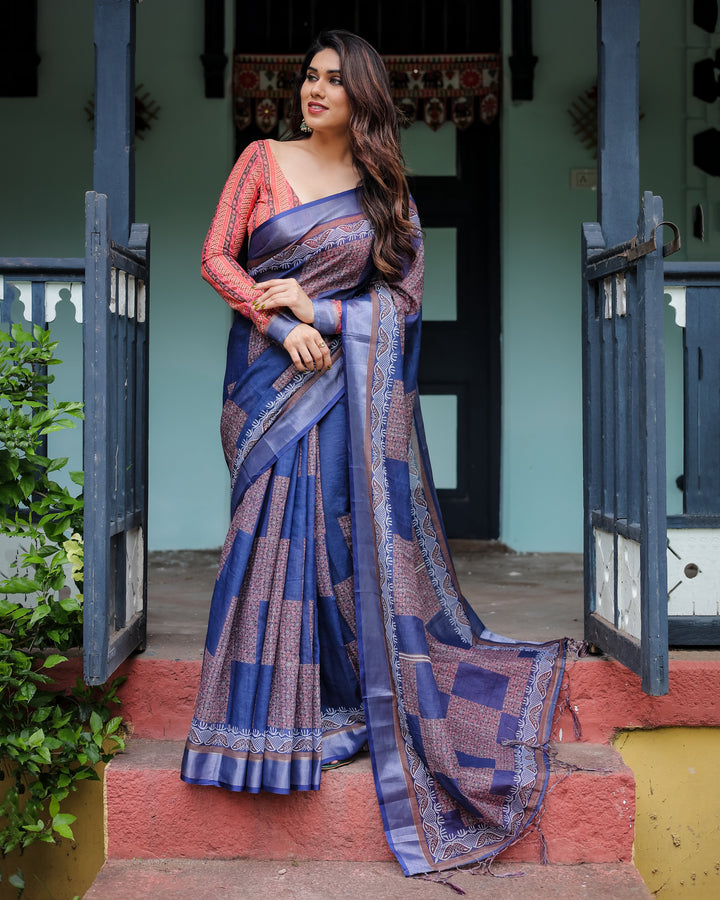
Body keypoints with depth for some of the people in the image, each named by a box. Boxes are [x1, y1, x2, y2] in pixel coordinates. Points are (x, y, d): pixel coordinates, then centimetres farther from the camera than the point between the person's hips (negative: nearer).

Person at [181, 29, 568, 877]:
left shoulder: (386, 190, 9)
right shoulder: (263, 160, 6)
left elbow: (404, 296, 5)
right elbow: (216, 257, 2)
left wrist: (319, 309, -8)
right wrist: (279, 323, -11)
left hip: (346, 383, 1)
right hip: (268, 372, 0)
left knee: (346, 533, -5)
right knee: (271, 529, -6)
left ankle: (344, 701, 10)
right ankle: (274, 717, 5)